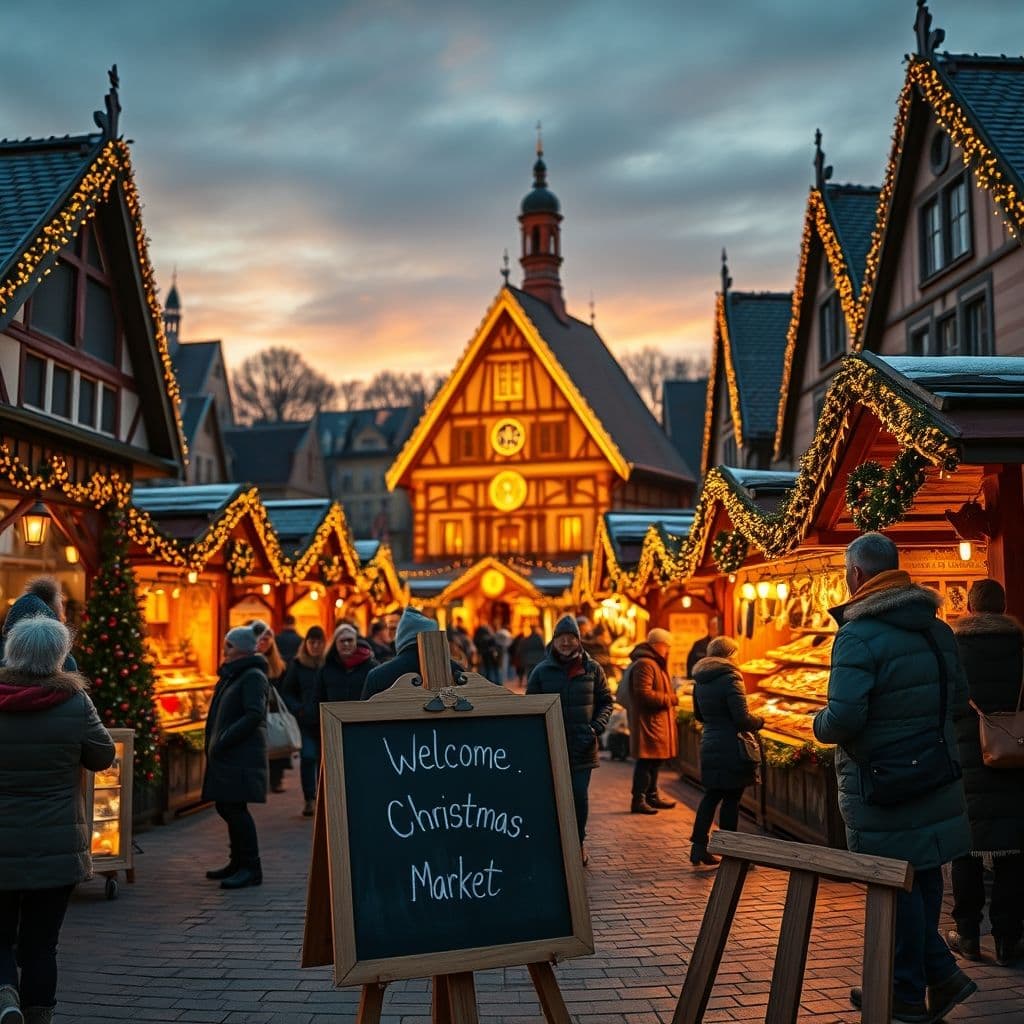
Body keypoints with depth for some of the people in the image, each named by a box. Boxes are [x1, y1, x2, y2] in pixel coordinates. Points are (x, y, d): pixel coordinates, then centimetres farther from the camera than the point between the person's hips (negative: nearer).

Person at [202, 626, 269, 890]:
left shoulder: (253, 677, -11)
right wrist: (213, 743, 12)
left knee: (235, 808, -11)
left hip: (242, 756, -10)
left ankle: (251, 868, -5)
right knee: (226, 806, 13)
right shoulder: (232, 675, 19)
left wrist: (224, 740, -21)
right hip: (226, 756, 10)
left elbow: (254, 715, -22)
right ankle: (238, 862, 24)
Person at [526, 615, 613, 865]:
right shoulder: (541, 671, 1)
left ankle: (579, 842, 22)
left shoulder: (592, 668, 3)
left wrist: (597, 727, -5)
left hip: (583, 747, 1)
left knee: (580, 796, 4)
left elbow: (606, 701, 10)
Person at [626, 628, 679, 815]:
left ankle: (652, 796, 26)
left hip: (657, 721, 11)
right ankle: (638, 800, -4)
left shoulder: (653, 663, 20)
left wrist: (671, 697, 12)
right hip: (647, 721, -11)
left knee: (654, 760, 17)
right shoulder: (645, 664, -17)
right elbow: (644, 694, -25)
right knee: (646, 760, -8)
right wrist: (670, 699, -15)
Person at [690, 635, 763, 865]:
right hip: (731, 750, -7)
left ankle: (698, 847, 14)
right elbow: (743, 719, -18)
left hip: (709, 746, 7)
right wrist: (760, 722, 0)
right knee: (731, 799, 2)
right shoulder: (730, 679, -15)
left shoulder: (700, 681, 9)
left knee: (711, 795, 16)